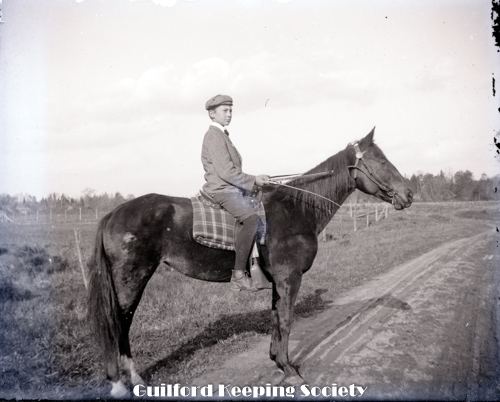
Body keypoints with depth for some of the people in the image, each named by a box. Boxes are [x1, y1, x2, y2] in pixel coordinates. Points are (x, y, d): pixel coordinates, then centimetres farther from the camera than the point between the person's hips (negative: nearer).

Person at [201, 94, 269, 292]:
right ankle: (238, 274, -30)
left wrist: (254, 182, 11)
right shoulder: (214, 136, -9)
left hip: (233, 188, 11)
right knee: (251, 217, -31)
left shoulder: (223, 135, 23)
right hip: (220, 190, -11)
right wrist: (253, 180, -12)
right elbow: (225, 171, -18)